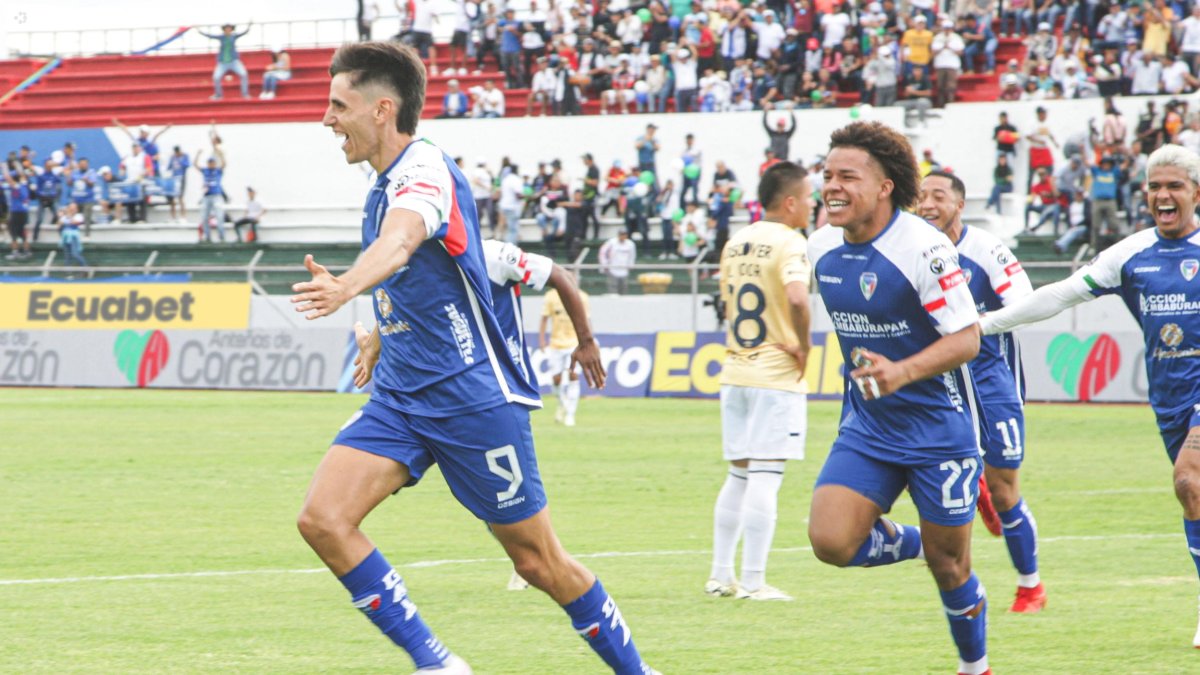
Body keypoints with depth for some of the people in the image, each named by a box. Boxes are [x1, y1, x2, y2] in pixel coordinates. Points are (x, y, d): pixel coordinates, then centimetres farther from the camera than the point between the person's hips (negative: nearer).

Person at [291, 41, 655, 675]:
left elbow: (400, 241, -42)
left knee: (539, 562, 1)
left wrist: (344, 287, -60)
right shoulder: (385, 185, 11)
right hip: (399, 395, 8)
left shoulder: (424, 171, -18)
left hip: (471, 395, -8)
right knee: (322, 519, -13)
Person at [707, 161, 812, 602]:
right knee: (766, 476, -5)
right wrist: (803, 346, -16)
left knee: (739, 476, 15)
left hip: (735, 370, 7)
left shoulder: (736, 243, 12)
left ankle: (720, 574, 16)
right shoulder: (789, 243, -12)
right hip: (776, 375, -7)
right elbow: (797, 298, -28)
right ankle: (753, 581, -6)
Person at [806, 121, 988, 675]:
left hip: (938, 427, -5)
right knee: (830, 541, -15)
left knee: (948, 564, 5)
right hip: (867, 427, 5)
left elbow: (966, 338, -21)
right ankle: (910, 542, 17)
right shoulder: (822, 248, 1)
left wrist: (902, 372, -35)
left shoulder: (923, 247, -20)